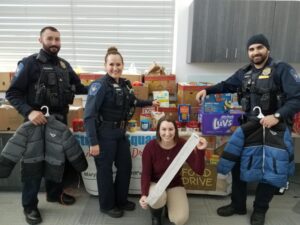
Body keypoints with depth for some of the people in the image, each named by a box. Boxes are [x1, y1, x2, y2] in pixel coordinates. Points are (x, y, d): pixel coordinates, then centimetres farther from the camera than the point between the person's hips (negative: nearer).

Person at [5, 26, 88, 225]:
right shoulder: (29, 63, -9)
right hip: (37, 120, -5)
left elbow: (78, 87, 15)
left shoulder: (64, 65, 8)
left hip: (60, 120, 6)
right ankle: (30, 205, 22)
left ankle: (55, 193, 38)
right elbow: (13, 93, -13)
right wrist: (28, 112, -27)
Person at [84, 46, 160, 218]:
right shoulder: (100, 85, -16)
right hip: (105, 134, -7)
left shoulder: (125, 84, 6)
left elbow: (132, 102, 26)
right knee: (105, 169, 8)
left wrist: (150, 103, 24)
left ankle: (121, 200, 37)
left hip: (121, 133, 7)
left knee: (126, 166, 16)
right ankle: (107, 205, 29)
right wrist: (93, 142, -24)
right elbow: (89, 115, -20)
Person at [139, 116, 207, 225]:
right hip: (155, 183, -1)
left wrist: (200, 151, -35)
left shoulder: (182, 145, -17)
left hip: (175, 185, 1)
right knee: (158, 198, -36)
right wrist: (144, 194, -30)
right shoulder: (150, 146, -20)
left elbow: (199, 171, -20)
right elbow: (146, 173, -14)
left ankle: (170, 205, 18)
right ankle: (155, 216, 3)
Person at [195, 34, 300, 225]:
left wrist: (278, 116, -24)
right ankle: (238, 205, 28)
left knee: (271, 171, 2)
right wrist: (207, 90, 10)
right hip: (249, 126, 5)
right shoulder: (244, 73, 10)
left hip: (275, 128, -4)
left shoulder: (282, 70, -7)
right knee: (238, 165, 7)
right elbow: (226, 86, 24)